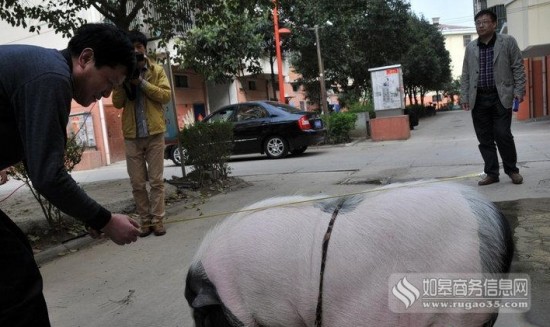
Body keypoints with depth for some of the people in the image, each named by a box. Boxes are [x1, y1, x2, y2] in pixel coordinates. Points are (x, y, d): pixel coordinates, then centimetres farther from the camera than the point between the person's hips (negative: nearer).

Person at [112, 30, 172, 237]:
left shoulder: (157, 70, 6)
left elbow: (166, 95, -7)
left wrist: (141, 82, -14)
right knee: (137, 183, 4)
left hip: (154, 133, -2)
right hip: (132, 135, 2)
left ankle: (157, 220, 6)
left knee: (156, 180, 0)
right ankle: (145, 221, 13)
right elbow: (117, 103, 3)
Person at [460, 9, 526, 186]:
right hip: (478, 99, 3)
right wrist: (464, 96, 5)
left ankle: (512, 169, 14)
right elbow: (465, 75, 12)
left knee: (503, 135, -6)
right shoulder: (470, 48, 11)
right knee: (485, 138, 4)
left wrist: (519, 90, -6)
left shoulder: (508, 42, 3)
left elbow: (518, 68, 2)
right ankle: (491, 173, 13)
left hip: (501, 97, -3)